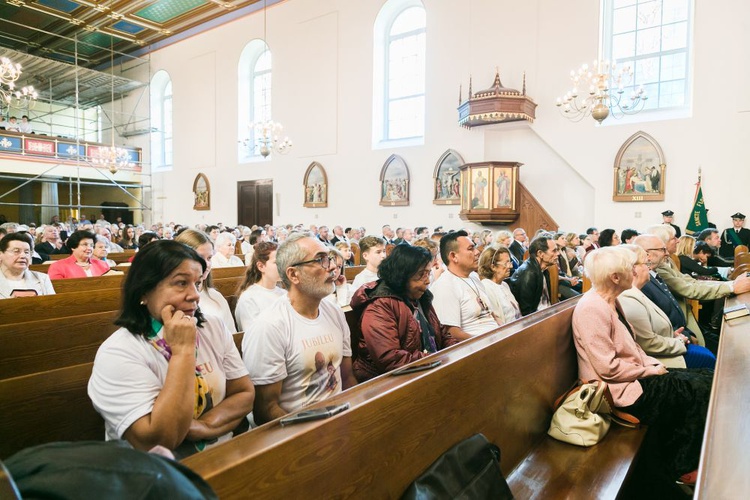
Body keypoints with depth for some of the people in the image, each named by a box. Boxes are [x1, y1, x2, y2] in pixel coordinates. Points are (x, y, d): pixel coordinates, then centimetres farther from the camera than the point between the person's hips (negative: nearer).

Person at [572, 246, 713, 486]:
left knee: (707, 379, 5)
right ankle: (681, 469, 14)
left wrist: (651, 364, 0)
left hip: (635, 374, 10)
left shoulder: (610, 301, 6)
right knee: (696, 393, -9)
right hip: (620, 388, -10)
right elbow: (608, 368, -25)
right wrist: (649, 371, -12)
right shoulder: (592, 309, -25)